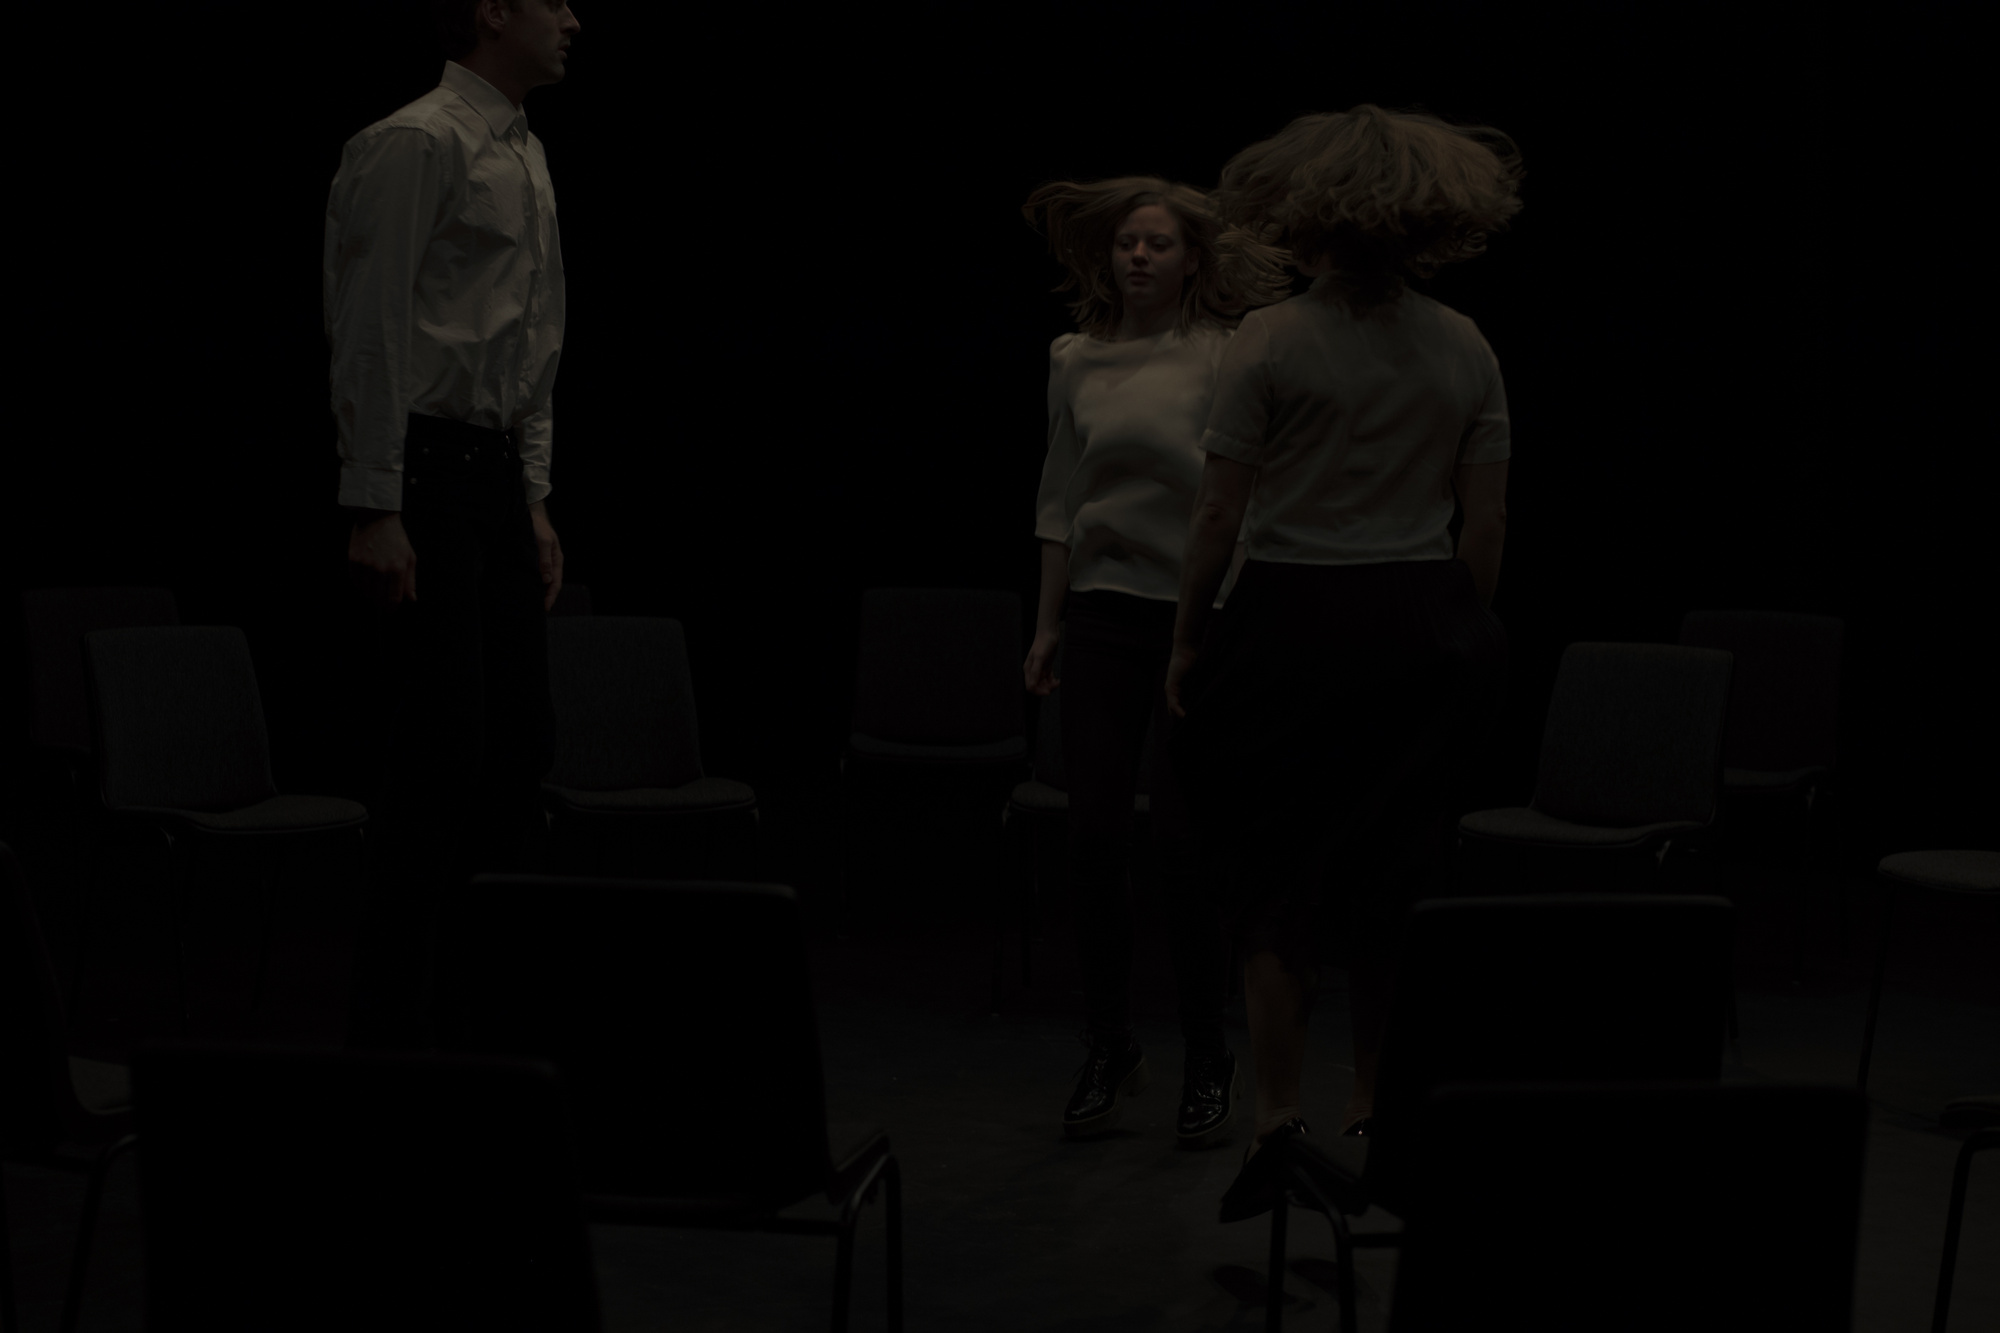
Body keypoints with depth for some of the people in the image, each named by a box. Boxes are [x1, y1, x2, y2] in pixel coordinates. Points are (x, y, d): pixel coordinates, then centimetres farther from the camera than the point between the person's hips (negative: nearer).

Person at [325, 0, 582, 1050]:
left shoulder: (528, 156, 18)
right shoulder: (416, 145, -10)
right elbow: (372, 333, -15)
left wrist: (536, 500, 18)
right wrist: (374, 512, -19)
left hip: (497, 473, 9)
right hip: (426, 464, -9)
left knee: (520, 748, 9)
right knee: (441, 762, -9)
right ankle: (388, 1030, 0)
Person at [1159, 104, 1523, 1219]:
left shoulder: (1272, 342, -9)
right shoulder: (1465, 349, 3)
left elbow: (1220, 514, -8)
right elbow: (1488, 522, 5)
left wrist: (1188, 640, 3)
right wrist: (1463, 639, 16)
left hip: (1293, 621, -4)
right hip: (1424, 625, 4)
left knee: (1280, 884, 4)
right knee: (1398, 885, 13)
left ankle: (1280, 1120, -1)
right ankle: (1382, 1119, 21)